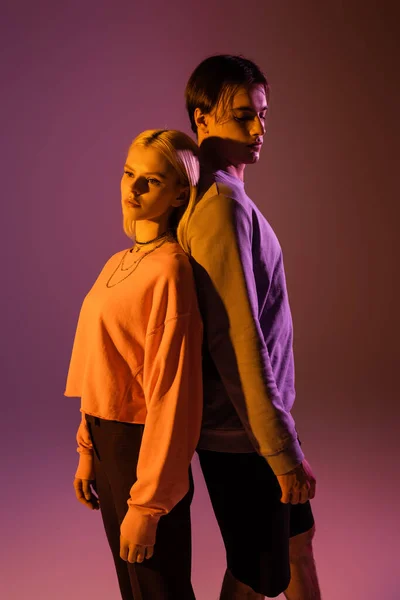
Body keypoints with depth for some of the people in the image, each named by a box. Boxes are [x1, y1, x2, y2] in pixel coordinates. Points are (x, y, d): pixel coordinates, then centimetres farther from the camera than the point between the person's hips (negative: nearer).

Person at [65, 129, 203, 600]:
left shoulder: (170, 269, -20)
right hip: (109, 442, 8)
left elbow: (171, 390, -22)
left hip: (144, 451, -8)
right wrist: (88, 451, 12)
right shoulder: (118, 265, 8)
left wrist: (147, 503, -20)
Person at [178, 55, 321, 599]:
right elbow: (239, 341, -26)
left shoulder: (218, 198, 9)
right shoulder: (223, 203, -22)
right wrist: (282, 449, -23)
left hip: (261, 417, 9)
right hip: (242, 432, -9)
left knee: (297, 539, 24)